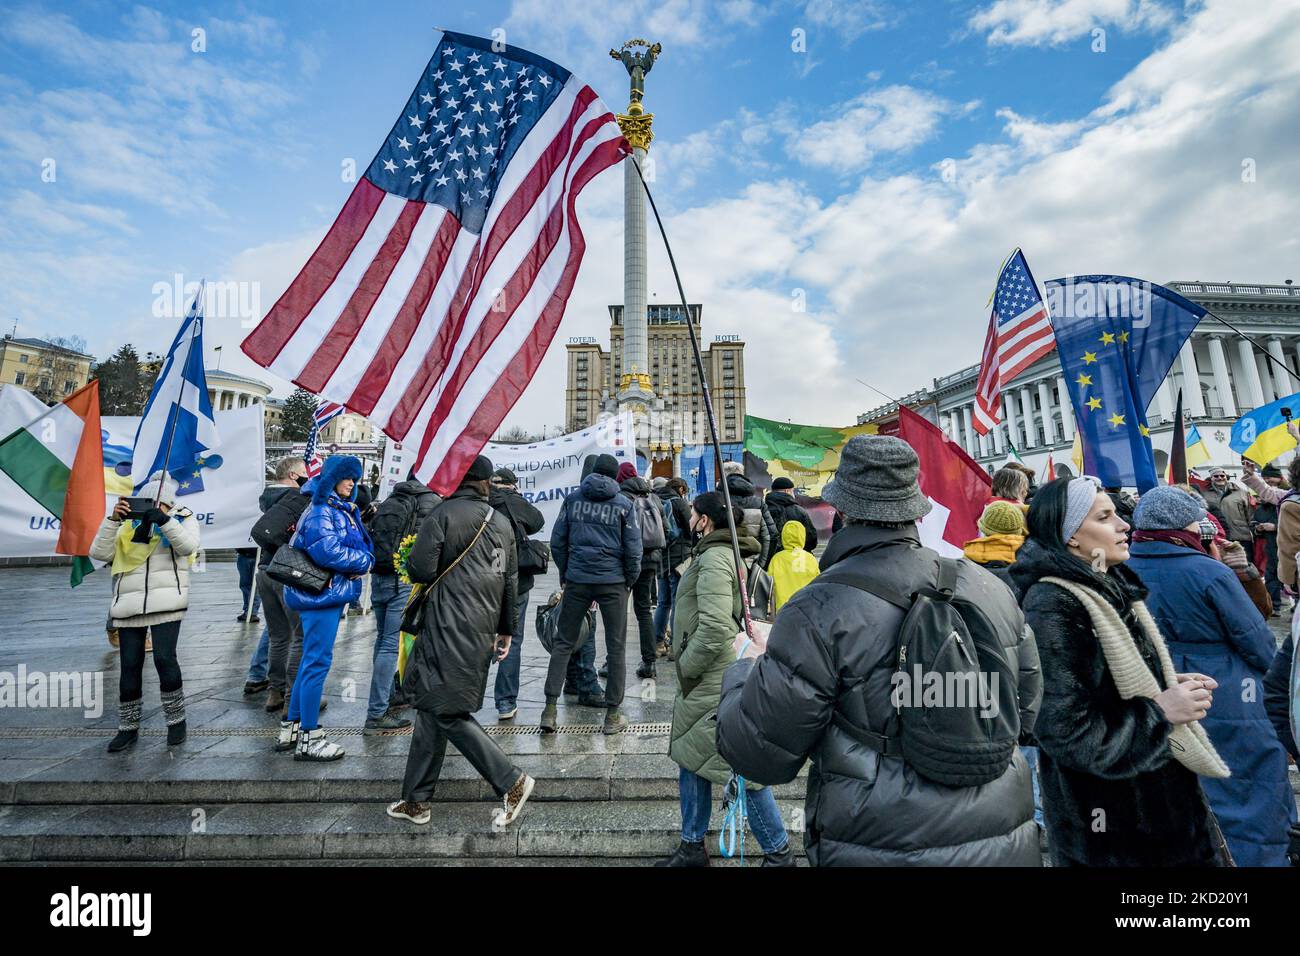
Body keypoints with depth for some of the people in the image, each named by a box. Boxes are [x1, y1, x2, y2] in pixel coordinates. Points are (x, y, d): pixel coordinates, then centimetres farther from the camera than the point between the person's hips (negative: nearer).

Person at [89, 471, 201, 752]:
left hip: (166, 602, -3)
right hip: (128, 604, 4)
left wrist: (163, 520, -21)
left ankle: (176, 721, 5)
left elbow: (189, 545, -12)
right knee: (130, 666, 7)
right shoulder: (128, 523, 14)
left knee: (164, 658, -10)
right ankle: (128, 728, 22)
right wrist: (113, 520, -8)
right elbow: (99, 553, 2)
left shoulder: (182, 518, 6)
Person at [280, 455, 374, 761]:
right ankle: (309, 738, 9)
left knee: (312, 660, 17)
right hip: (321, 595, -10)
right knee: (318, 661, -2)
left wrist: (363, 559, -6)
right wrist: (364, 561, -12)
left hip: (331, 593, 10)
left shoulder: (343, 510, 15)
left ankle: (291, 727, 30)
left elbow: (360, 545, 15)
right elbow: (329, 552, -25)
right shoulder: (320, 512, -14)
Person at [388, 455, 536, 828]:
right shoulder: (502, 522, 10)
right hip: (482, 630, 7)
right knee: (431, 707, 18)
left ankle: (511, 781, 3)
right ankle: (417, 801, 28)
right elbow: (511, 581, 12)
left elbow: (420, 570, -15)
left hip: (449, 629, -7)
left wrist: (412, 561, 10)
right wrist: (506, 629, 21)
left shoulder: (444, 514, -9)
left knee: (447, 712, 2)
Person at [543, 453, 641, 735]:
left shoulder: (572, 498, 4)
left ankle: (550, 708, 12)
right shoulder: (624, 504, -2)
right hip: (613, 583, -1)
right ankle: (612, 715, 16)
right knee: (615, 647, 9)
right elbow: (633, 549, -4)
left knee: (564, 642, 13)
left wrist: (565, 573, 14)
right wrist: (630, 580, 9)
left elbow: (557, 541, 4)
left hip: (577, 580, 2)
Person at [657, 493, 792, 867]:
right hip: (703, 681, 10)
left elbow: (715, 627, -28)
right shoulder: (716, 553, 11)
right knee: (690, 758, 19)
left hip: (715, 682, -10)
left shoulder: (714, 558, -19)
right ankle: (692, 847, 35)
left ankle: (778, 851, 25)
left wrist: (686, 666, -14)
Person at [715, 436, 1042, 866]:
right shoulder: (990, 588, -5)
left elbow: (757, 755, -16)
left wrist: (747, 665, 1)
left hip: (882, 847, -4)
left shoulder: (819, 609, -23)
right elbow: (1027, 707, 10)